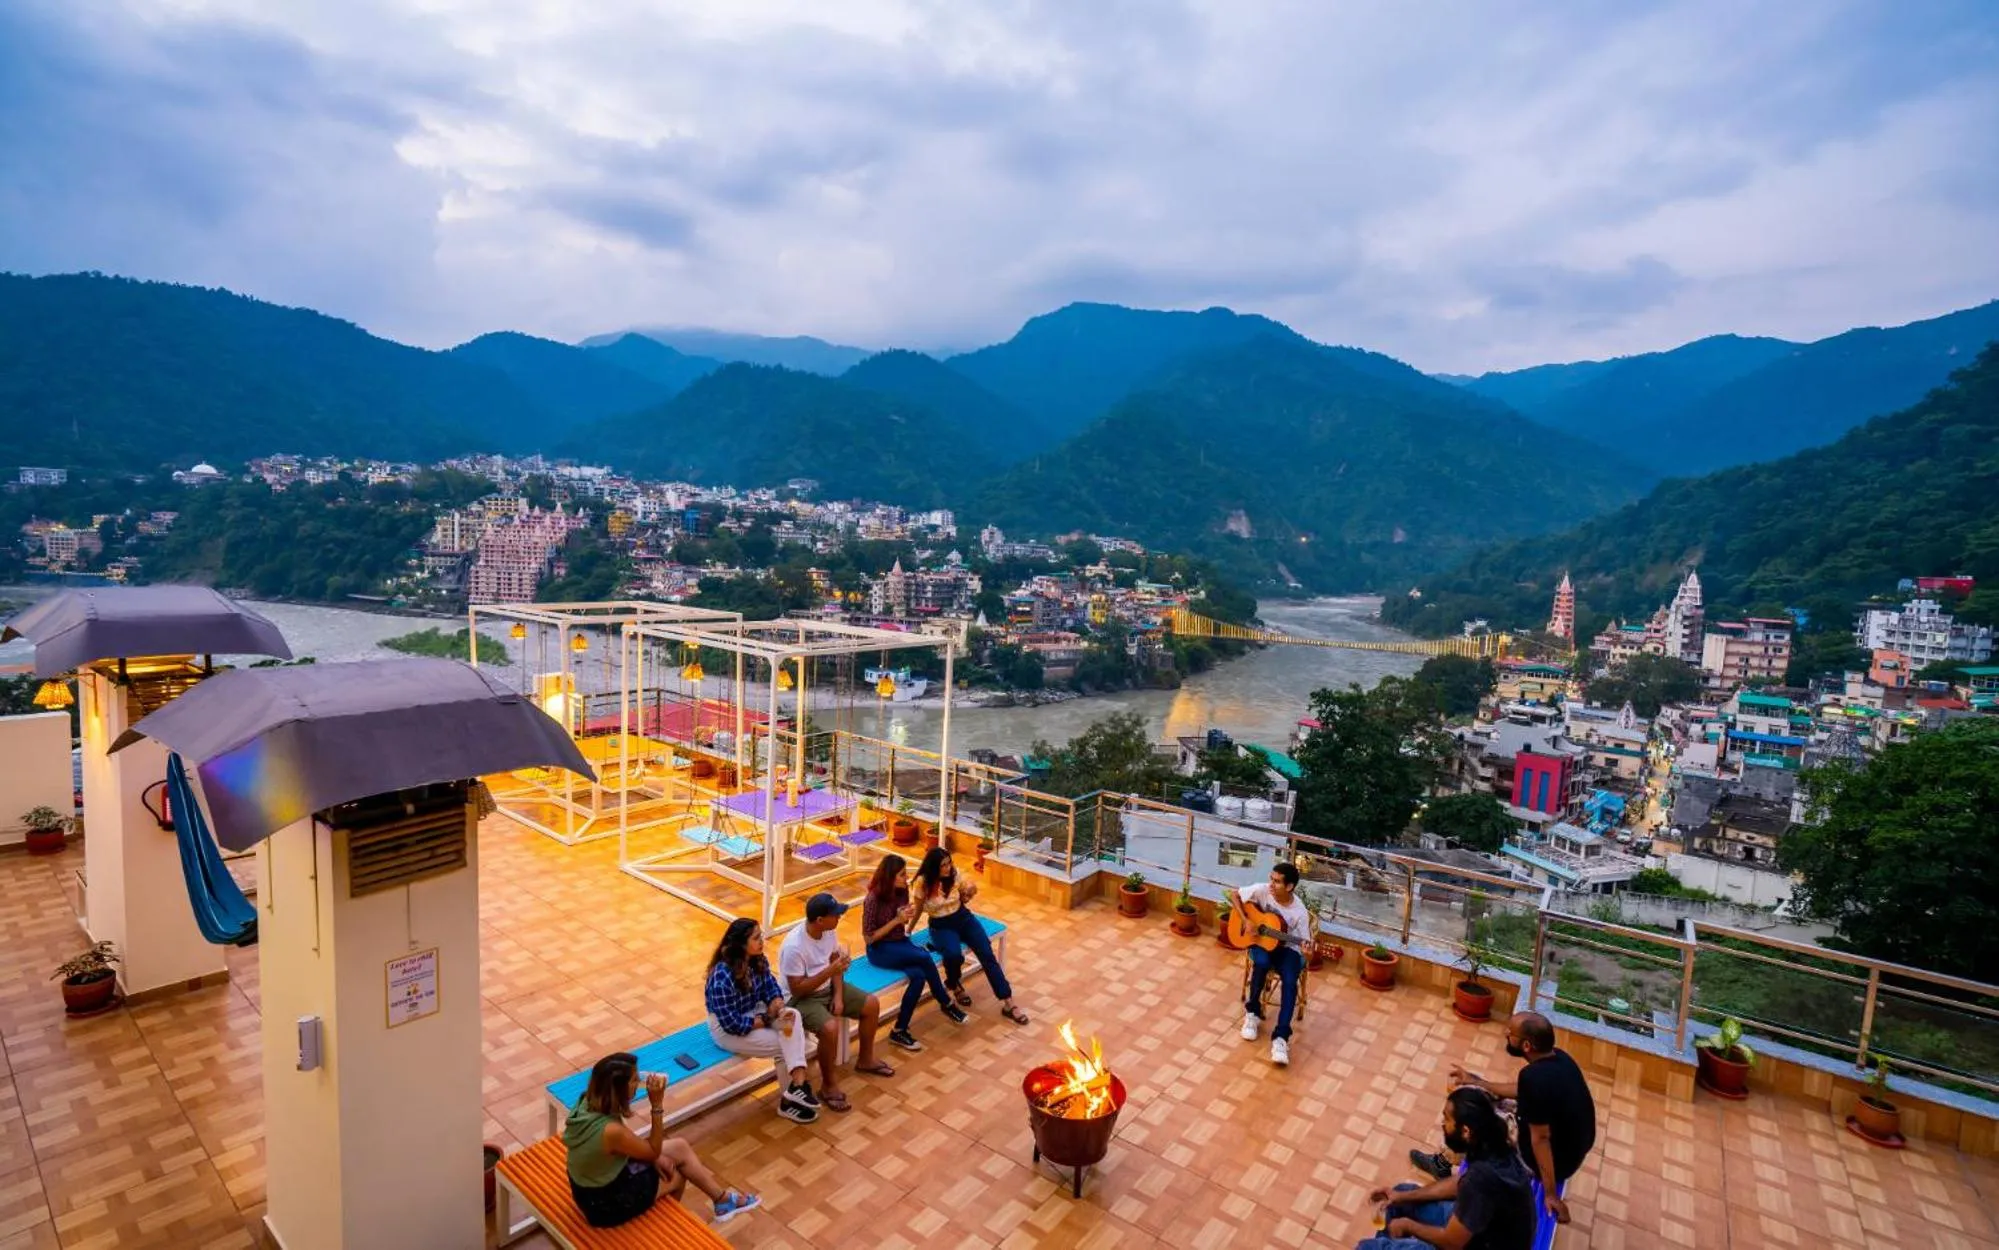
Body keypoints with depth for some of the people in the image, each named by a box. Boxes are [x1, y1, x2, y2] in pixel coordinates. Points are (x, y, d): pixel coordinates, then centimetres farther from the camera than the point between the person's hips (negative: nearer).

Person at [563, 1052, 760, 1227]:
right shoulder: (611, 1131, -37)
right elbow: (654, 1150, -18)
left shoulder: (587, 1102, -12)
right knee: (677, 1173, 14)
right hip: (607, 1203, -7)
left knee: (680, 1147, 11)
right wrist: (657, 1105, -25)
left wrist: (653, 1157, 0)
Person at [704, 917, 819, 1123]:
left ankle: (797, 1084, -26)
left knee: (793, 1015, -23)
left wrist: (777, 1006, -21)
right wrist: (767, 1020, -21)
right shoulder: (722, 977, -31)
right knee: (783, 1046, -16)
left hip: (753, 1013, 7)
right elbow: (732, 1023, -28)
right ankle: (788, 1100, 5)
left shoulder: (758, 960, -9)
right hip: (727, 1029, -7)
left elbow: (771, 988, 2)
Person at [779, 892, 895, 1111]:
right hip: (801, 998, -8)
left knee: (871, 1005, 4)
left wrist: (838, 996, -6)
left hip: (827, 988, 8)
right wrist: (830, 971, -31)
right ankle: (829, 1086, -9)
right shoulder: (794, 946, -31)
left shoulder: (829, 931, -8)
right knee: (830, 1028, -32)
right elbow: (797, 989, -26)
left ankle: (865, 1060, 25)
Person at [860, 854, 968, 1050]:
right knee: (925, 958, -27)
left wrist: (907, 917, -10)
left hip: (900, 942, 6)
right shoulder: (873, 900, -21)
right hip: (880, 950, -6)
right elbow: (868, 938, -17)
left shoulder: (902, 890, -2)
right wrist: (897, 921, -22)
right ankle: (946, 1004, -9)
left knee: (918, 976, -24)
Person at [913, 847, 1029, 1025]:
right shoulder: (923, 882, -18)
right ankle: (955, 985, 4)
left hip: (963, 917, 3)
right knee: (954, 955, -33)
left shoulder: (954, 873, -9)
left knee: (987, 953, -18)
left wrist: (969, 895, -14)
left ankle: (1008, 1003, -15)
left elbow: (962, 901, 7)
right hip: (941, 925, -3)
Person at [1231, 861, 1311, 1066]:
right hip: (1261, 942, 1)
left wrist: (1307, 951, -37)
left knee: (1290, 982, -29)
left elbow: (1304, 941, -13)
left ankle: (1280, 1037, -25)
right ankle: (1252, 1012, -11)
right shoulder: (1262, 890, -17)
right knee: (1262, 963, -33)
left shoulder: (1299, 912, -19)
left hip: (1286, 948, -1)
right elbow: (1234, 894, -5)